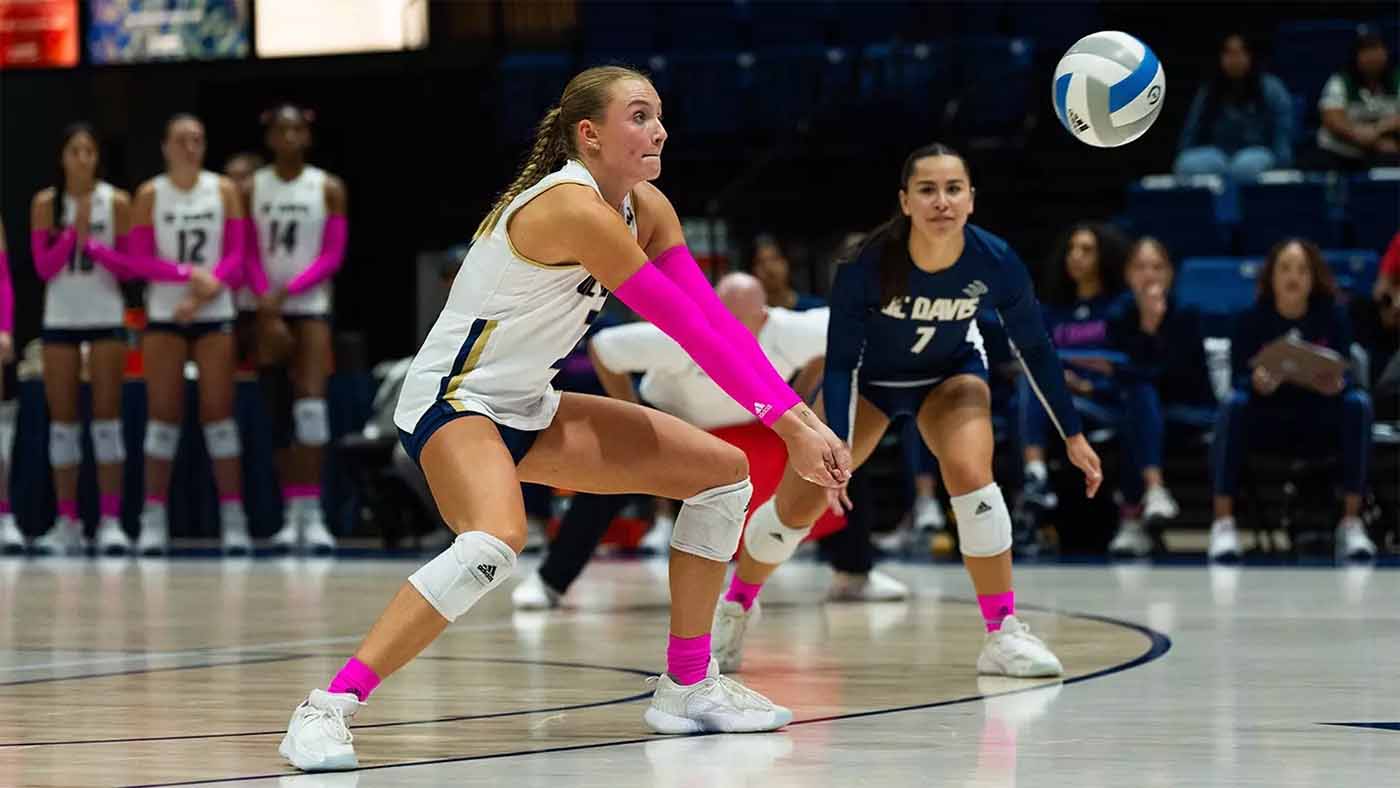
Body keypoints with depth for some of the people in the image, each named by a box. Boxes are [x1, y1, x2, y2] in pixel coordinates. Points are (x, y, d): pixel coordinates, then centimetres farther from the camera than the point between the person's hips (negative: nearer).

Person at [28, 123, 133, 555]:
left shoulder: (116, 202, -2)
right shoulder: (45, 204, 1)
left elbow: (130, 267, -1)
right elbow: (43, 268, -3)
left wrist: (94, 244, -18)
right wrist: (73, 231, -15)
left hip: (106, 318, -2)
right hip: (59, 320, 2)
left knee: (106, 417, -5)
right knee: (62, 420, 4)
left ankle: (110, 520, -6)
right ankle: (67, 523, 8)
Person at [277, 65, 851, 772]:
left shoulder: (645, 208, 3)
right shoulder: (573, 208, -24)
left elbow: (712, 317, -2)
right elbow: (686, 327, -25)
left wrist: (799, 415, -13)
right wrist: (787, 426, -23)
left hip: (528, 409, 10)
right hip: (453, 399, -10)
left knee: (723, 472, 9)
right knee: (495, 543, -38)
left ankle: (687, 687, 17)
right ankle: (326, 711, -34)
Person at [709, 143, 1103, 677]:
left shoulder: (996, 263, -29)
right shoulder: (867, 266, -34)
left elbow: (1035, 348, -14)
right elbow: (840, 361, -24)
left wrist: (1074, 437, -9)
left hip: (952, 373, 0)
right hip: (869, 377, 0)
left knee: (969, 471, -29)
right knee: (796, 507, 0)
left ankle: (1005, 634, -20)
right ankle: (735, 608, 30)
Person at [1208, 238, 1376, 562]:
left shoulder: (1333, 316, -5)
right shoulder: (1252, 319, -7)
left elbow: (1346, 377, -9)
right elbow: (1240, 380, -11)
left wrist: (1335, 384, -34)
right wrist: (1258, 383, -35)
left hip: (1319, 423, 1)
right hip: (1266, 422, -1)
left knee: (1357, 403, -27)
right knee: (1233, 404, -30)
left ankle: (1351, 523, -25)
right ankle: (1223, 523, -32)